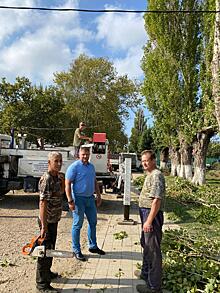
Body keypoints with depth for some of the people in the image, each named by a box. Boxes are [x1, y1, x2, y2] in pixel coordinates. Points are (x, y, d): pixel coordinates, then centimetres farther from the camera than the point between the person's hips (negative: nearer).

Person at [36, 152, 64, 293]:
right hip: (47, 220, -9)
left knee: (51, 248, 23)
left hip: (54, 219, 9)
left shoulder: (56, 177, 5)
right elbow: (43, 203, -26)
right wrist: (44, 226, -27)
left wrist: (62, 180, 0)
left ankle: (47, 272, 41)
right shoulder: (46, 179, -23)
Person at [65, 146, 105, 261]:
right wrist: (70, 201, -20)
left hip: (90, 198, 8)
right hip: (79, 199, -7)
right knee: (77, 225, 2)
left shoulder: (91, 166, 11)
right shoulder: (74, 167, -12)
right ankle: (76, 250, 15)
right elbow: (67, 184, -15)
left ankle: (93, 246, 31)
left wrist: (98, 195, 16)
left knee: (93, 222, 15)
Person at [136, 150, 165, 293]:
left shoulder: (156, 175, -19)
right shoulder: (150, 174, 14)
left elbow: (157, 200, -25)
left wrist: (149, 221, -25)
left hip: (152, 214, -11)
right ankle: (146, 273, 41)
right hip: (147, 213, 11)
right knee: (146, 244, 23)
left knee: (153, 249, -1)